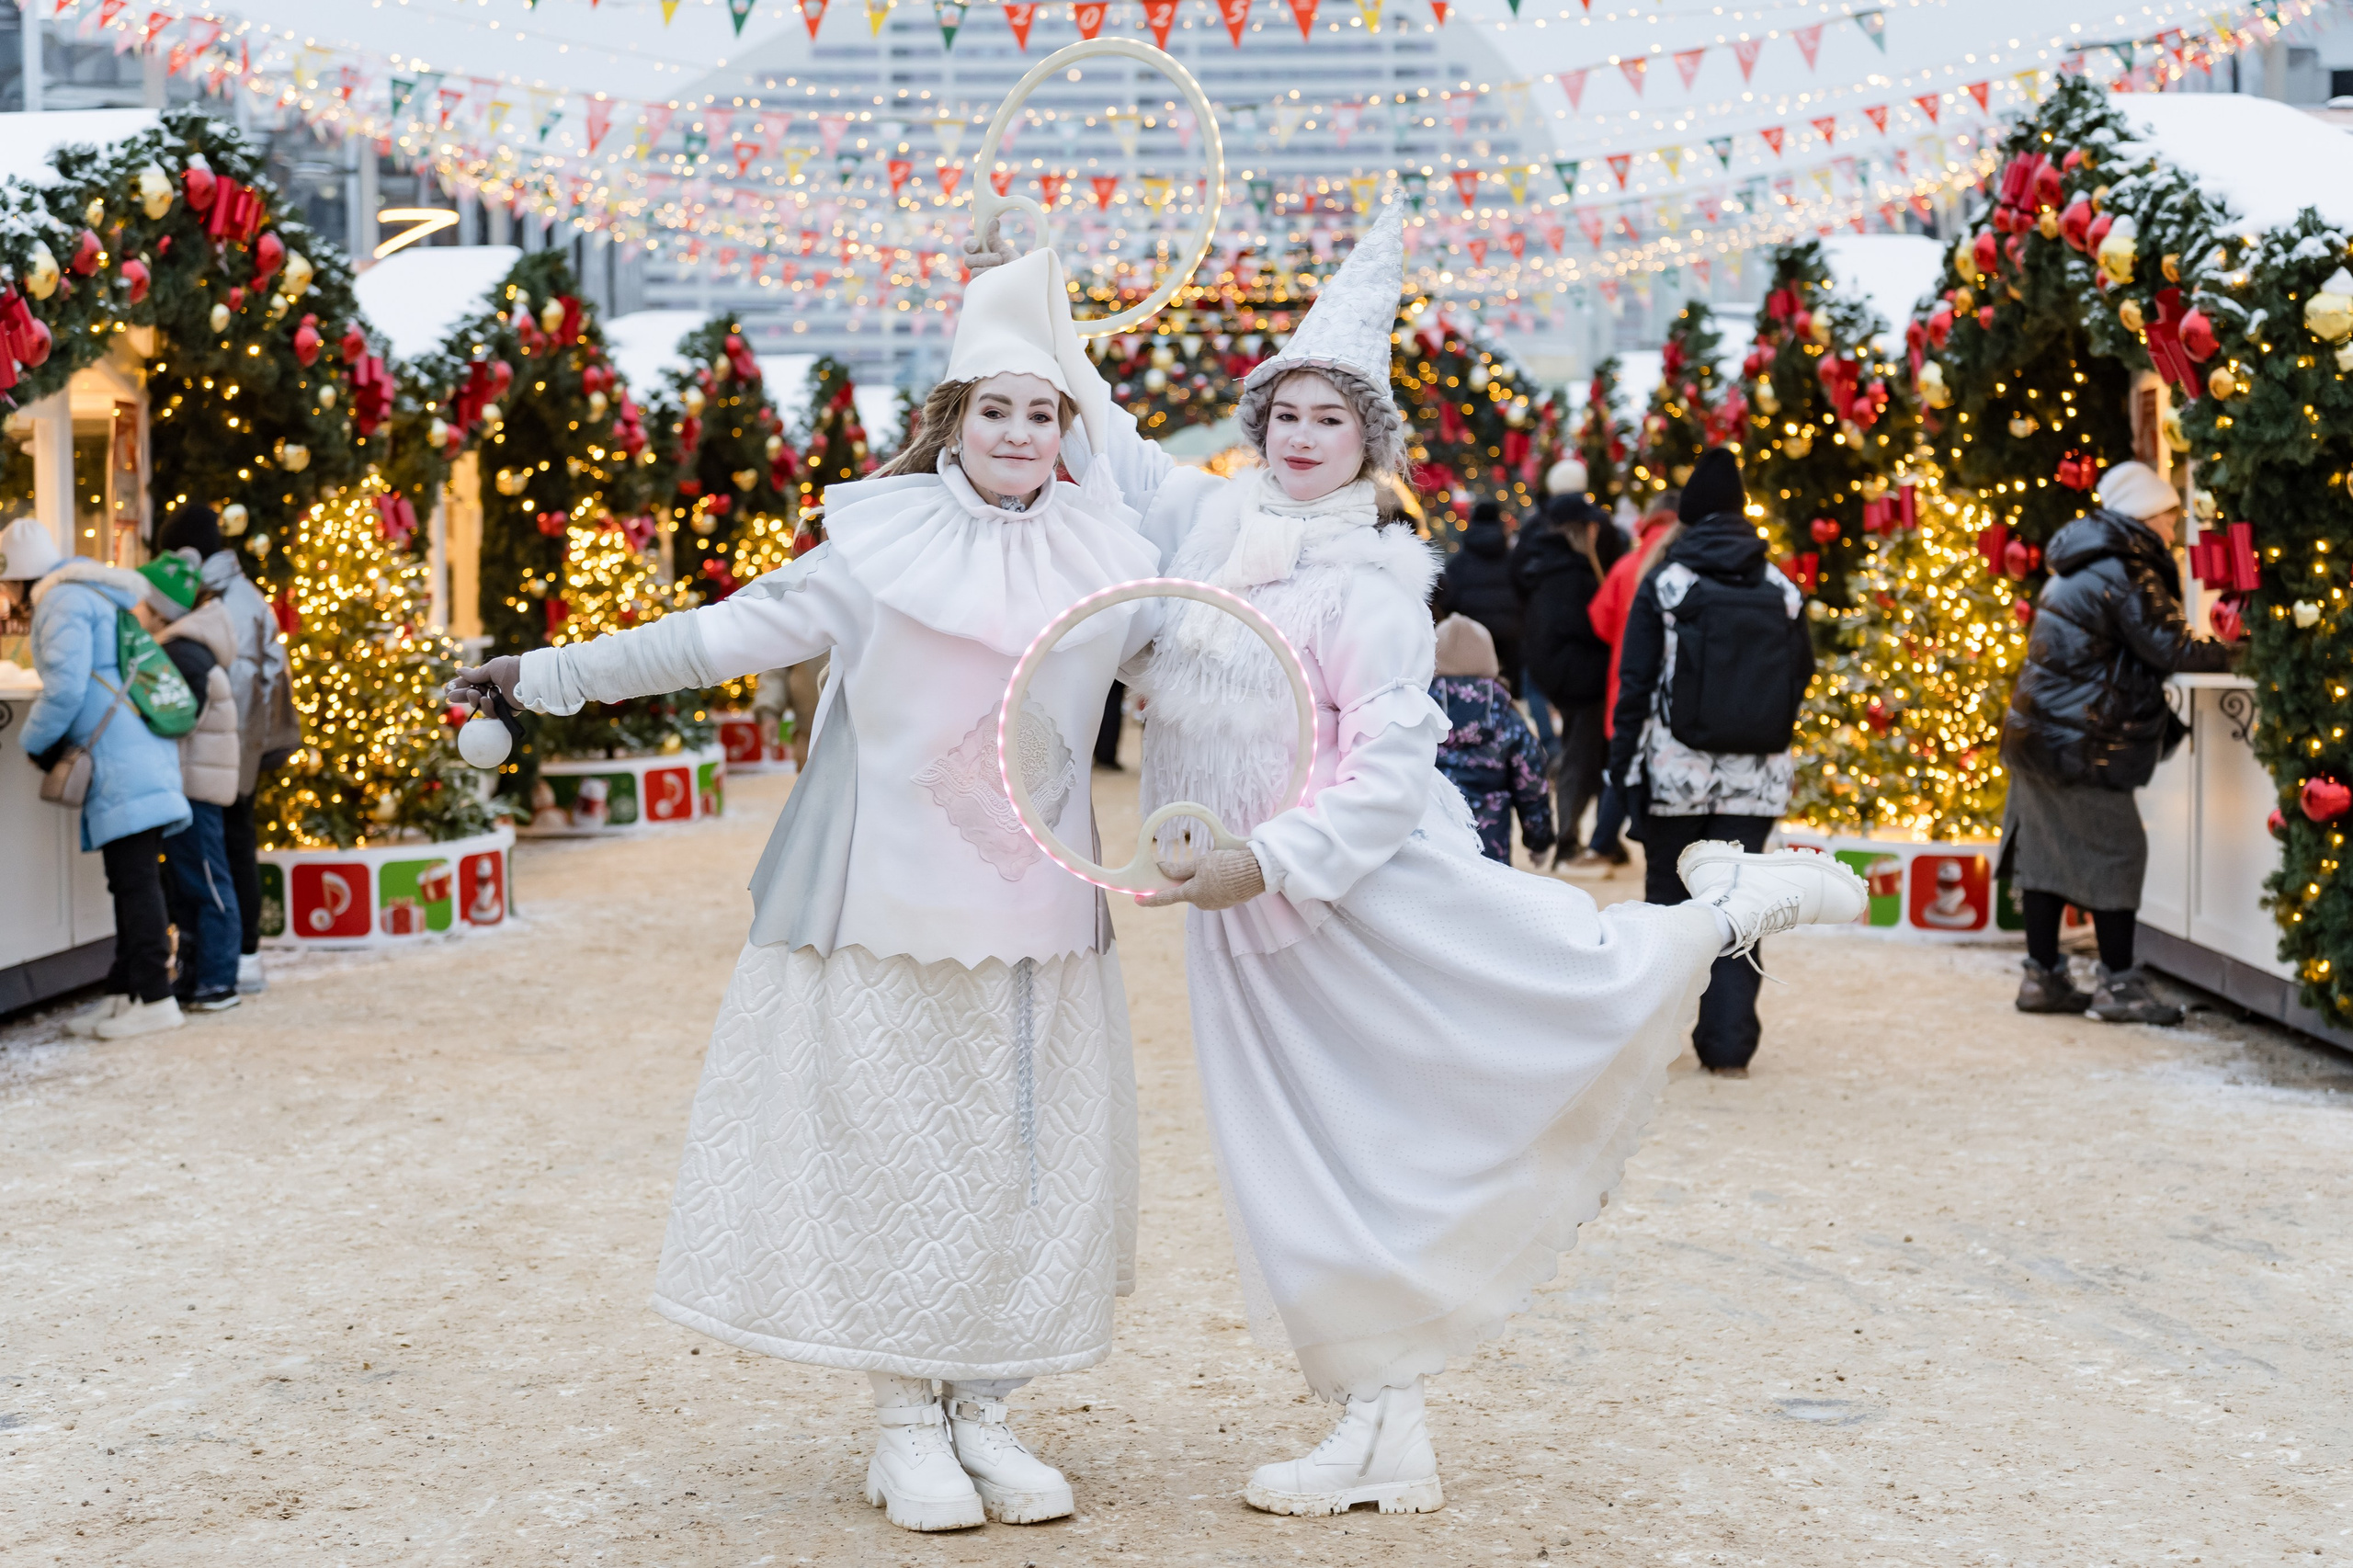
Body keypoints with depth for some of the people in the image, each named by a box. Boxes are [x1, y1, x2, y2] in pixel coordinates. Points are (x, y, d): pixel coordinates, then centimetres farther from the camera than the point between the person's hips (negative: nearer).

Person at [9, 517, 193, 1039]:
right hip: (142, 758, 10)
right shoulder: (103, 596, 22)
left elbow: (65, 686, -18)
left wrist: (36, 742, -3)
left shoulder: (63, 601, -8)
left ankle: (155, 998, -11)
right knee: (130, 881, 11)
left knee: (136, 880, -10)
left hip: (122, 763, -10)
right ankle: (122, 993, 16)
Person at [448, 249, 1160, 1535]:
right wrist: (546, 677, -1)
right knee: (892, 1155, 1)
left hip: (1037, 926, 3)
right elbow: (721, 636, 0)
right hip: (890, 914, -3)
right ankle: (906, 1424, 14)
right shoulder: (879, 545, -2)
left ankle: (983, 1410, 20)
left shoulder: (1105, 562, 5)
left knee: (1033, 1165, 5)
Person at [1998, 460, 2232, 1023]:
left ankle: (2043, 976, 16)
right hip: (2078, 743, -10)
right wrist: (2230, 653, -2)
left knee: (2048, 848, 11)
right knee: (2115, 851, -2)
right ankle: (2119, 984, 2)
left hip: (2037, 733, 10)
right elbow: (2171, 649, -15)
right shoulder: (2124, 574, -15)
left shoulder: (2079, 569, 16)